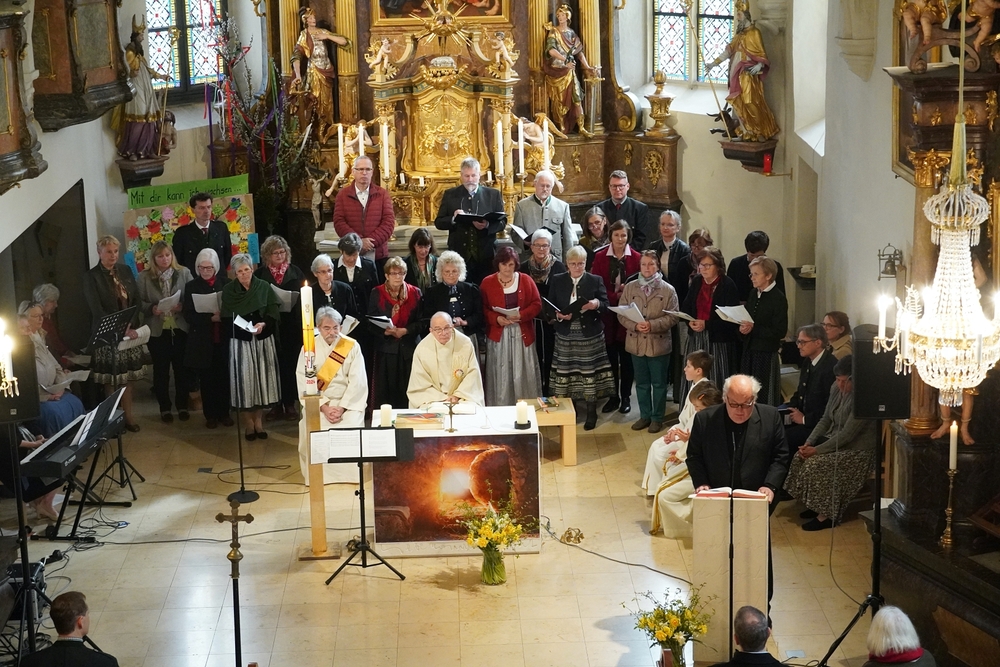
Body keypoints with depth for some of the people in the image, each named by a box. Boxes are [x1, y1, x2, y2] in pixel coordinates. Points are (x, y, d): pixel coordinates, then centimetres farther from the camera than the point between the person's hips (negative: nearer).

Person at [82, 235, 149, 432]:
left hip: (130, 331, 4)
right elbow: (97, 310, -14)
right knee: (110, 379, 2)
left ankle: (128, 415, 18)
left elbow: (136, 300, 5)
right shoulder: (91, 277, -8)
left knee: (128, 376, 8)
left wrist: (130, 325, -10)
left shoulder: (125, 270, 6)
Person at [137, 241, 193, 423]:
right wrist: (152, 308, -19)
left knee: (182, 368, 8)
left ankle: (182, 406, 21)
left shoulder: (184, 273, 1)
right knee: (161, 370, 8)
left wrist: (183, 306, -18)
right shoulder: (144, 277, 0)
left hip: (181, 329, 0)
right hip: (157, 331, 0)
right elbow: (139, 303, -1)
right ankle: (164, 408, 19)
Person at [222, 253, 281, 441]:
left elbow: (274, 315, -2)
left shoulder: (264, 287, 1)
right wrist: (239, 325, -20)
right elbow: (226, 319, -1)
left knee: (262, 378, 4)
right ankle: (248, 423, 12)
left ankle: (258, 421, 17)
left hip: (263, 341, 1)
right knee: (244, 380, 0)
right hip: (240, 341, -1)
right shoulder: (228, 290, 1)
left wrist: (263, 324, -20)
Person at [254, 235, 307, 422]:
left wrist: (291, 301, -10)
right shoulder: (259, 275, 4)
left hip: (292, 325, 0)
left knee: (290, 364, 3)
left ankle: (290, 403, 12)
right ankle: (276, 404, 12)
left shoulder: (295, 272, 6)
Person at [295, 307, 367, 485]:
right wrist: (324, 407, -17)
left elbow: (358, 381, -7)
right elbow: (304, 382, -6)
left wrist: (341, 408, -16)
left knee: (352, 427, -28)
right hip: (317, 403, 1)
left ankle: (351, 473, -9)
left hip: (348, 403, 0)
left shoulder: (352, 346, -2)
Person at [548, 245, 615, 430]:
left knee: (590, 374, 2)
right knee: (565, 374, 5)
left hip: (590, 336, -1)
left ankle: (591, 414, 12)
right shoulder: (556, 281, 4)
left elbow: (606, 306, -3)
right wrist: (558, 315, -17)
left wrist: (596, 304, -25)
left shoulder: (596, 280, 1)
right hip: (566, 336, 1)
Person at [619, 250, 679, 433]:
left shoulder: (668, 290, -5)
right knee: (641, 382, 14)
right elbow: (621, 314, 0)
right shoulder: (630, 288, 2)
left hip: (658, 343, -3)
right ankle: (645, 416, 26)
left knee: (659, 383, 8)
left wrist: (652, 325, -22)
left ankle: (657, 418, 20)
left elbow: (672, 317, -9)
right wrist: (635, 325, -18)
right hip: (636, 343, 3)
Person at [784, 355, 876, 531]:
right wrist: (809, 443, -6)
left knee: (815, 464, -24)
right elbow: (825, 420, 8)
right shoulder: (836, 391, 2)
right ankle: (816, 506, 5)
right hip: (834, 441, 9)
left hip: (856, 450, -9)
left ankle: (827, 515, -9)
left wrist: (817, 450, -23)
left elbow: (847, 434, -25)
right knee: (800, 457, -7)